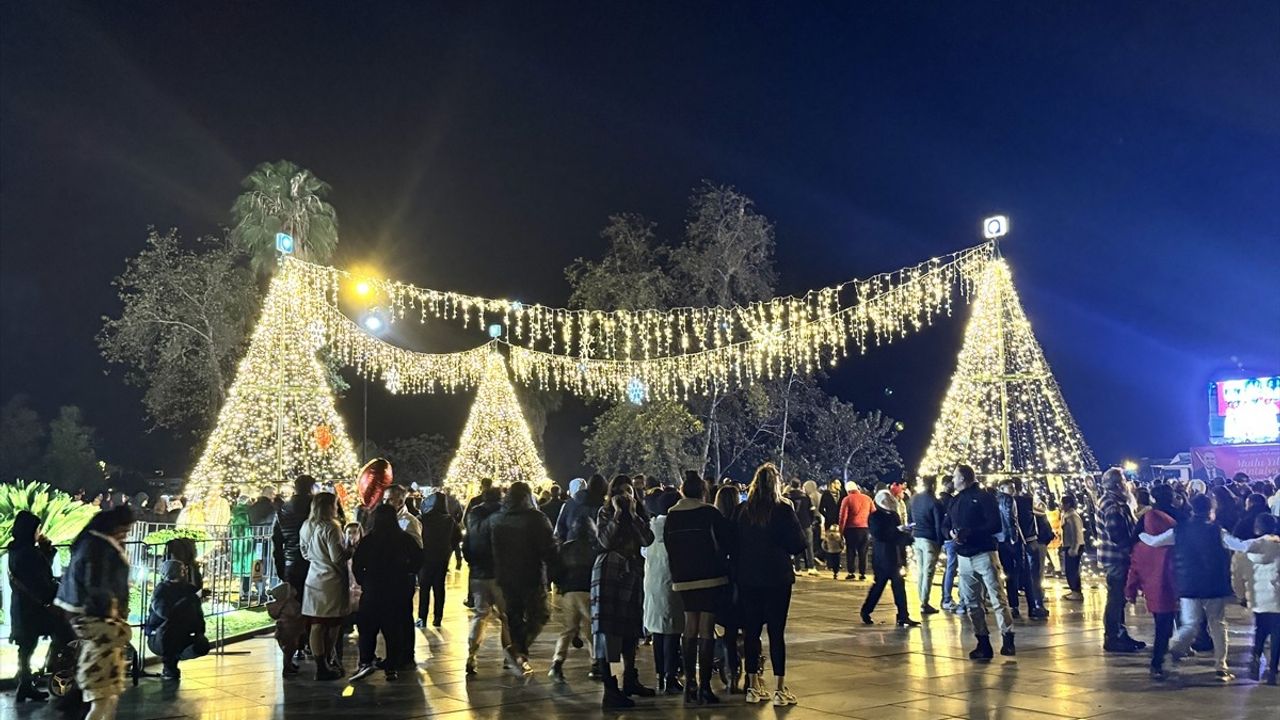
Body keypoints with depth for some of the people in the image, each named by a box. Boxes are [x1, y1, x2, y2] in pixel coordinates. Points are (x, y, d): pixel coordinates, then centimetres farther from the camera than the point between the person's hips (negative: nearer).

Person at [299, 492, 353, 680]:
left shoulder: (306, 527, 7)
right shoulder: (330, 528, -17)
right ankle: (326, 667, 8)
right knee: (332, 625, 3)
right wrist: (351, 550, -2)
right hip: (331, 580, -7)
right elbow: (338, 557, -18)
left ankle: (321, 666, 12)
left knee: (316, 625, 7)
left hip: (314, 578, 7)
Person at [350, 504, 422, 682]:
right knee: (394, 630, 8)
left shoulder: (368, 540, -5)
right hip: (399, 592, 1)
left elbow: (356, 565, -7)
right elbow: (418, 559, -1)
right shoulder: (405, 539, -2)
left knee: (368, 628, 8)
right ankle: (392, 668, 8)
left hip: (373, 590, -1)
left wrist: (363, 582, 5)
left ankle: (366, 662, -7)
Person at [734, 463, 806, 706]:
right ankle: (780, 689, 1)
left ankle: (753, 687, 15)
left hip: (747, 578, 3)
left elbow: (733, 543, 6)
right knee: (776, 632, 0)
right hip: (776, 578, -3)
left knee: (751, 631, 9)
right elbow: (799, 544, -6)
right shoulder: (783, 510, -10)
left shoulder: (741, 511, 1)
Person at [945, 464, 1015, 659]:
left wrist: (969, 532, -21)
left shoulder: (984, 497, -5)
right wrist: (951, 532, -7)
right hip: (963, 558, 7)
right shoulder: (955, 501, 16)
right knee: (971, 602, 6)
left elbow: (996, 525, -14)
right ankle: (983, 643, 11)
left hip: (984, 555, -7)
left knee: (998, 598, -9)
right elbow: (946, 525, 17)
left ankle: (1008, 640, -7)